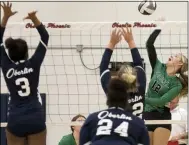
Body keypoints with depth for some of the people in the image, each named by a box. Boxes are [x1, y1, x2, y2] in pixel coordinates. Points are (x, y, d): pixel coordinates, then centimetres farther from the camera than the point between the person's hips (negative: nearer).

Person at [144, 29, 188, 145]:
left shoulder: (177, 85, -9)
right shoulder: (159, 67, 3)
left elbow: (161, 101, -18)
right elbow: (149, 44, -3)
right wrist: (158, 29, -7)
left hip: (162, 117, -4)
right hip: (147, 115, 4)